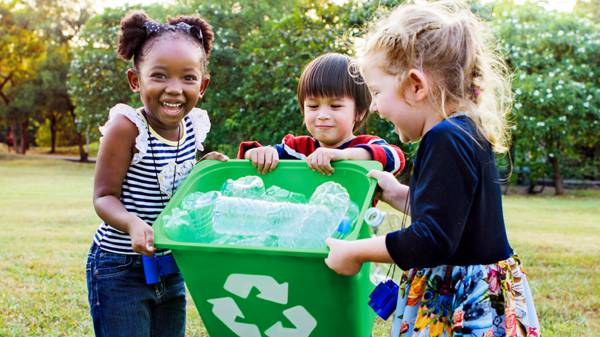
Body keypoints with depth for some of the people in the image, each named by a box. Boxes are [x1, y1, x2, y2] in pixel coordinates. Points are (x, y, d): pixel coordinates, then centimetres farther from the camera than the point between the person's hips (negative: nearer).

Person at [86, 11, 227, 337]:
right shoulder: (127, 126, -20)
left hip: (171, 268, 6)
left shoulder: (194, 125, -2)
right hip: (120, 270, -6)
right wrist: (133, 223, -36)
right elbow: (104, 196, -17)